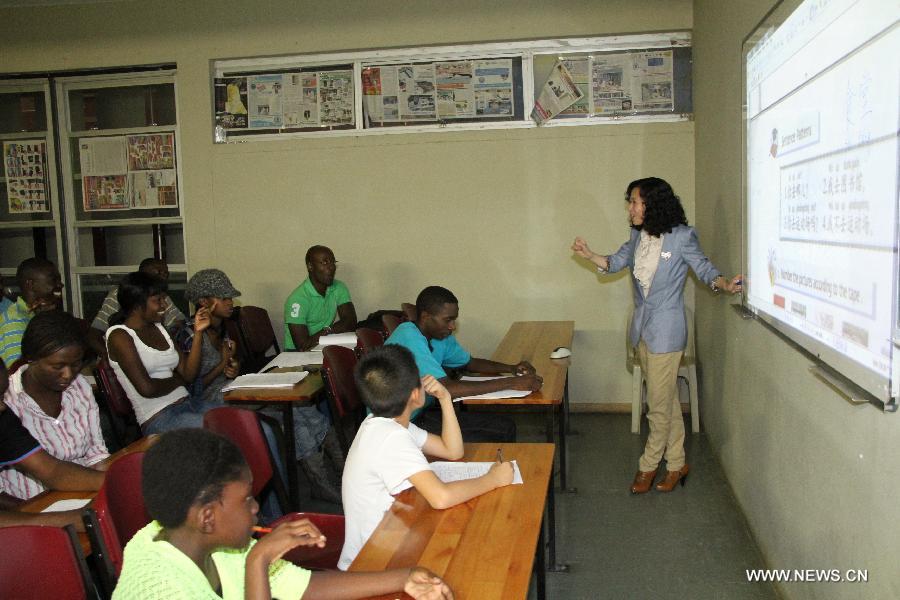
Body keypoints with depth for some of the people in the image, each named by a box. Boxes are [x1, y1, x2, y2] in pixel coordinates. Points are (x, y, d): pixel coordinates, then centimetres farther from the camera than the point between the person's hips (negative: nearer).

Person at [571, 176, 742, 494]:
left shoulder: (682, 236, -13)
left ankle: (649, 465, 20)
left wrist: (725, 284, -28)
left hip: (666, 331, -7)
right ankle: (677, 464, 29)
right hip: (643, 326, 7)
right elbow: (616, 262, 12)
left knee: (659, 404, 2)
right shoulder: (638, 235, 6)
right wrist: (589, 255, -5)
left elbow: (704, 268, -8)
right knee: (667, 399, 16)